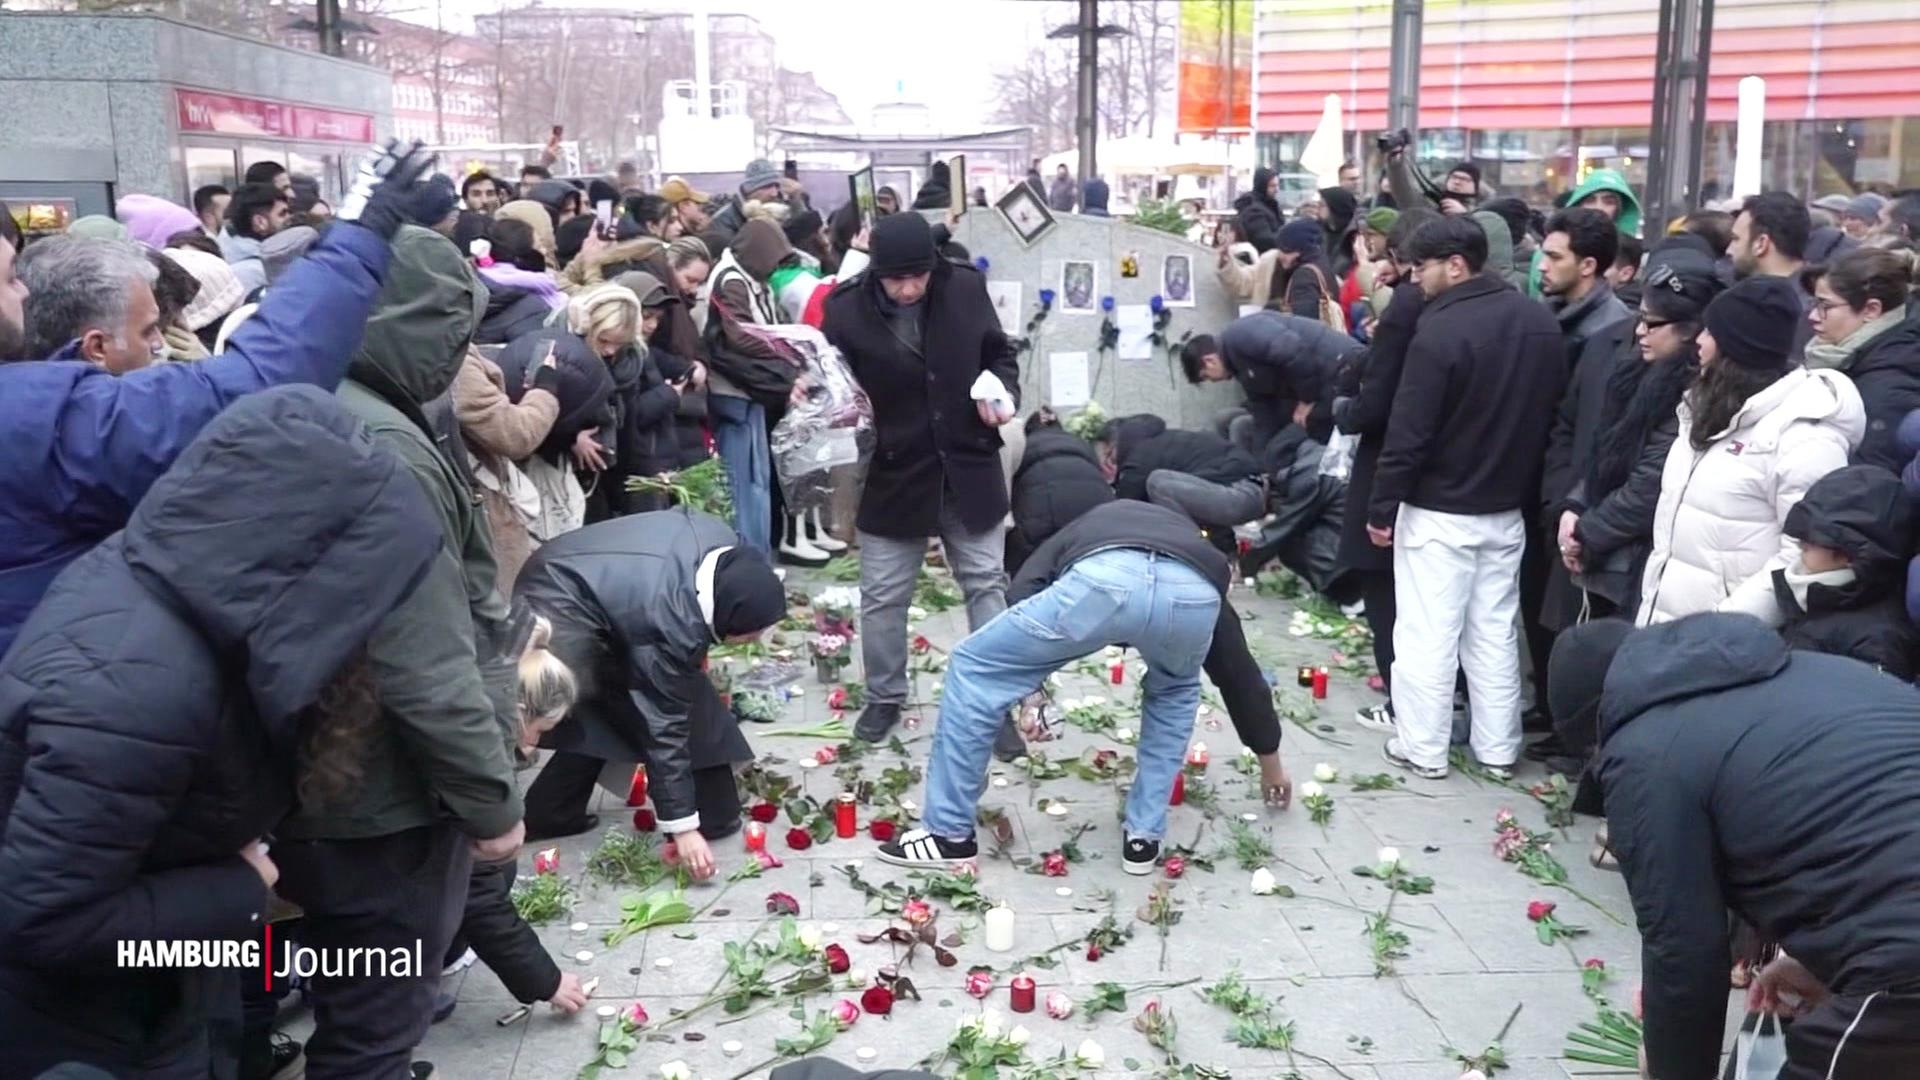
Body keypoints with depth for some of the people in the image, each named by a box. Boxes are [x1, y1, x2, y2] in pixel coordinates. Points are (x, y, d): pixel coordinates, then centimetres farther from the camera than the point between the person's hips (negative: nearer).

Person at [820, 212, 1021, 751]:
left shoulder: (965, 287, -8)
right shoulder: (845, 308, -14)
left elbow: (999, 352, 6)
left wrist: (1005, 393, -12)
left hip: (968, 470, 1)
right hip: (891, 476, -1)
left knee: (986, 586, 9)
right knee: (883, 597, 10)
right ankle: (884, 697, 32)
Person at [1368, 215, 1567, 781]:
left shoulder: (1440, 330, -19)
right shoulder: (1542, 322, 3)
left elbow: (1408, 433, -19)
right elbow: (1553, 413, 9)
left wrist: (1381, 506, -10)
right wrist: (1524, 487, 17)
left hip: (1438, 510, -7)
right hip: (1507, 508, 7)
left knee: (1427, 635, 3)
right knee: (1494, 633, 15)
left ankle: (1423, 750, 12)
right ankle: (1498, 749, 23)